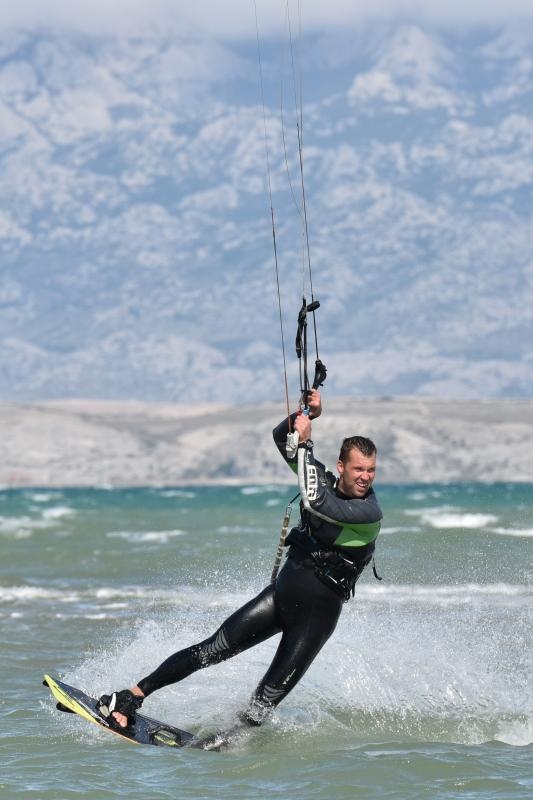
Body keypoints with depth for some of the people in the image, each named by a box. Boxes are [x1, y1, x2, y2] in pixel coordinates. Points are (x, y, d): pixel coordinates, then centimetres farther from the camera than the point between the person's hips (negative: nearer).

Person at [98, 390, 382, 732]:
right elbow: (282, 437, 8)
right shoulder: (325, 479, 2)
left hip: (318, 613, -5)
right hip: (282, 591, 5)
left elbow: (316, 502, -33)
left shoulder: (370, 512, -18)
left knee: (273, 692, -11)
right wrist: (308, 415, -12)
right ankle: (131, 698, -3)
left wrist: (305, 441, -26)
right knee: (212, 650, -3)